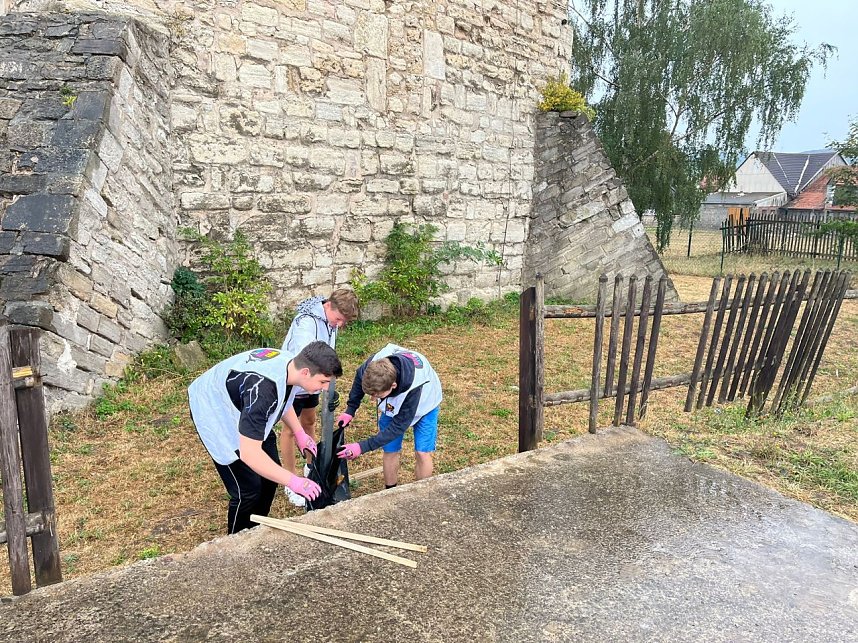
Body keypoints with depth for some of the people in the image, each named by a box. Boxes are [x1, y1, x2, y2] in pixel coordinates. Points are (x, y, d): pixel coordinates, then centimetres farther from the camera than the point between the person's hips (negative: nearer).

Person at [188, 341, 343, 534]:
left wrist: (300, 433, 2)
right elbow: (249, 454, -40)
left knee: (270, 474, 10)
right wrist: (293, 481, -35)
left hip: (241, 407, 8)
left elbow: (282, 397, 10)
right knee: (248, 491, -7)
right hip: (214, 413, -8)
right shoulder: (263, 389, -42)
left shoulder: (292, 365, -15)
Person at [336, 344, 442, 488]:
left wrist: (362, 447, -35)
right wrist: (350, 410, -9)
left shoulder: (413, 389, -47)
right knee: (390, 451, 2)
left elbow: (398, 427, -34)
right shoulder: (372, 366, -37)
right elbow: (359, 378, -8)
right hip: (394, 404, 4)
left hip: (423, 403, -4)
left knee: (422, 453, -7)